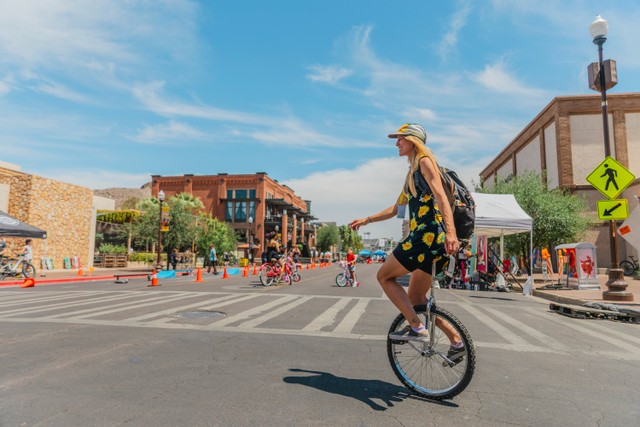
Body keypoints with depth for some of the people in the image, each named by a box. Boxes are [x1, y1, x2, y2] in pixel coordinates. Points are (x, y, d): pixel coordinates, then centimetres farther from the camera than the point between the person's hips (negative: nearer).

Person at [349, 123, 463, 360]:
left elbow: (441, 196, -17)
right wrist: (367, 220, 31)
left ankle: (417, 327, -5)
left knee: (385, 276, -2)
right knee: (415, 299, 13)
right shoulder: (412, 172, 26)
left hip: (429, 234, -10)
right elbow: (396, 208, 32)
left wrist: (451, 232, -30)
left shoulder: (425, 161, -1)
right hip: (427, 237, 10)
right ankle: (456, 341, 17)